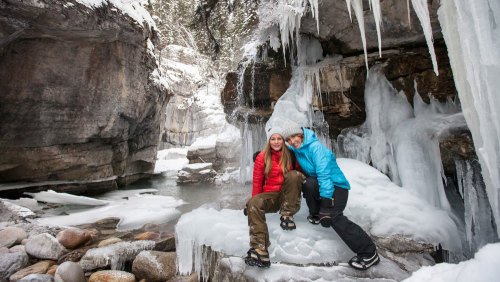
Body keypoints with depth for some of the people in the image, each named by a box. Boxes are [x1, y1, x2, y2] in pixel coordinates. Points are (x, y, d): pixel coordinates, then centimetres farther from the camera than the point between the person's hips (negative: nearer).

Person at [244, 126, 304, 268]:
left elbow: (301, 171, 15)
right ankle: (260, 250, -38)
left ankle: (287, 215, -19)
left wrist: (301, 177, -7)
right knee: (253, 203, -31)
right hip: (270, 196, 0)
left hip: (288, 197, 0)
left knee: (293, 175, -27)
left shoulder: (290, 155, 4)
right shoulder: (262, 157, 3)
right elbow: (257, 181, 5)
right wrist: (256, 199, 2)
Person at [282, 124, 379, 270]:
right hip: (317, 184, 6)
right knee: (309, 183, -28)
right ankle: (315, 215, -1)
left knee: (334, 217, -27)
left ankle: (369, 253, -13)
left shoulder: (315, 147, -22)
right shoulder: (296, 149, 2)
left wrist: (326, 205, -34)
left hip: (337, 185, -6)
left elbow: (324, 174, -30)